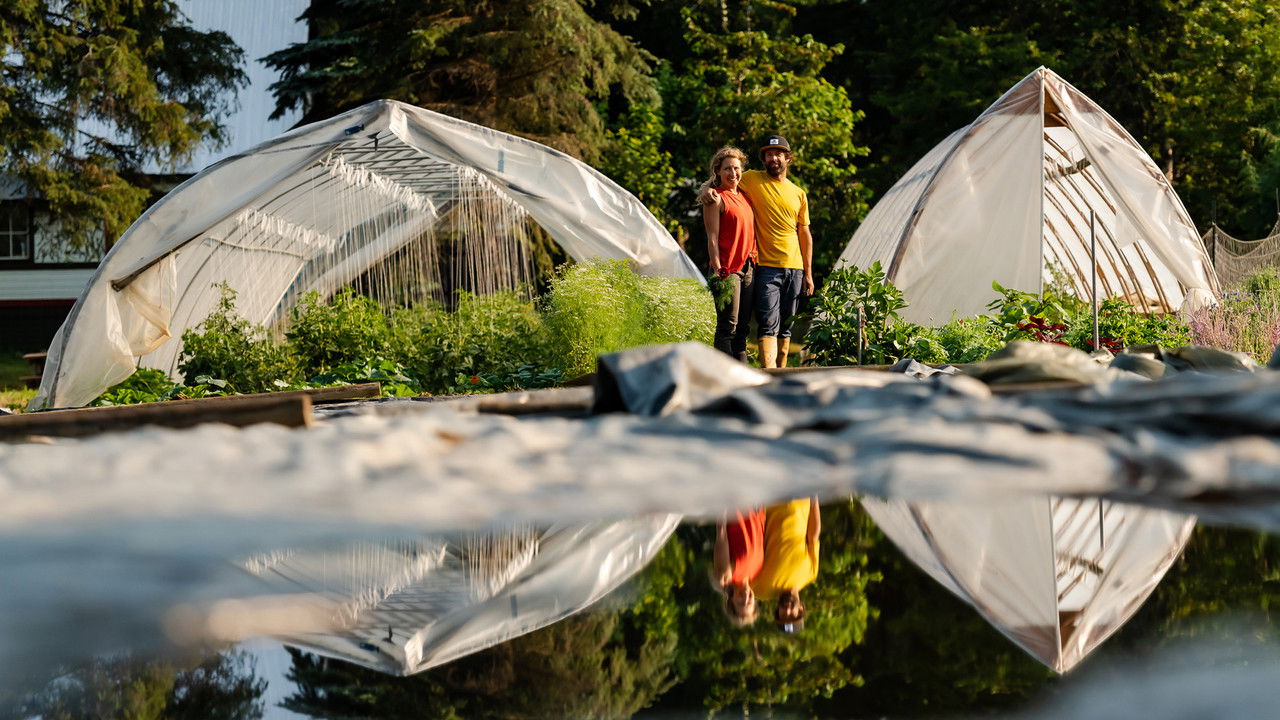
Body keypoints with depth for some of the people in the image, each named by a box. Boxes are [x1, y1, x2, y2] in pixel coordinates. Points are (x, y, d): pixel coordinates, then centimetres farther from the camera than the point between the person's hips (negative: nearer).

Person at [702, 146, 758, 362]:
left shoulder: (744, 197, 18)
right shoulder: (716, 199, -5)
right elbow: (712, 238, -10)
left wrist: (754, 264, 15)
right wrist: (717, 270, -17)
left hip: (748, 268, 8)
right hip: (727, 269, -8)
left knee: (743, 327, 9)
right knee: (728, 326, -8)